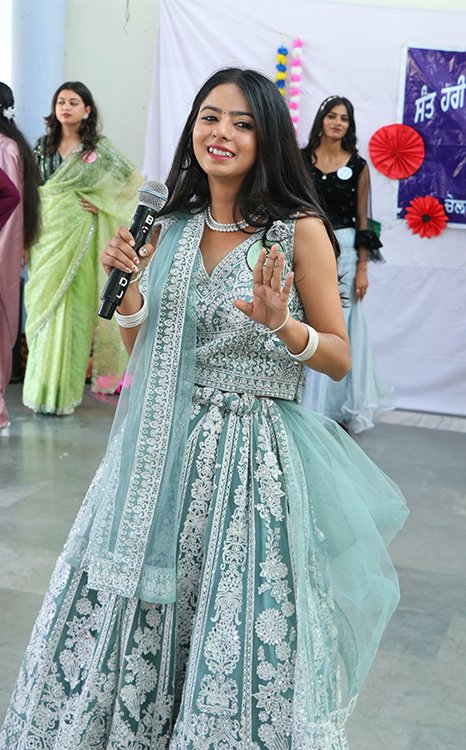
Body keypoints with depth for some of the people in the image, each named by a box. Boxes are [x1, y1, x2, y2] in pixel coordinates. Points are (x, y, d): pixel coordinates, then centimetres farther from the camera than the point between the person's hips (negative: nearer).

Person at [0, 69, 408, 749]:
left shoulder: (301, 230, -6)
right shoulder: (170, 229, 8)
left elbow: (340, 359, -3)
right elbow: (143, 354, 12)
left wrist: (282, 324, -21)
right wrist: (125, 285, -4)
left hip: (255, 458, -4)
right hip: (163, 454, 5)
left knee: (243, 642, 4)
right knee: (133, 624, 11)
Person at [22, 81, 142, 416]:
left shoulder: (100, 149, 1)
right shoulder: (43, 146, 11)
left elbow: (134, 182, 4)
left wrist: (103, 205, -2)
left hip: (77, 239, -3)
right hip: (46, 236, 3)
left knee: (70, 309, -5)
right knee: (43, 307, 3)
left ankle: (62, 390, 1)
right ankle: (42, 389, 10)